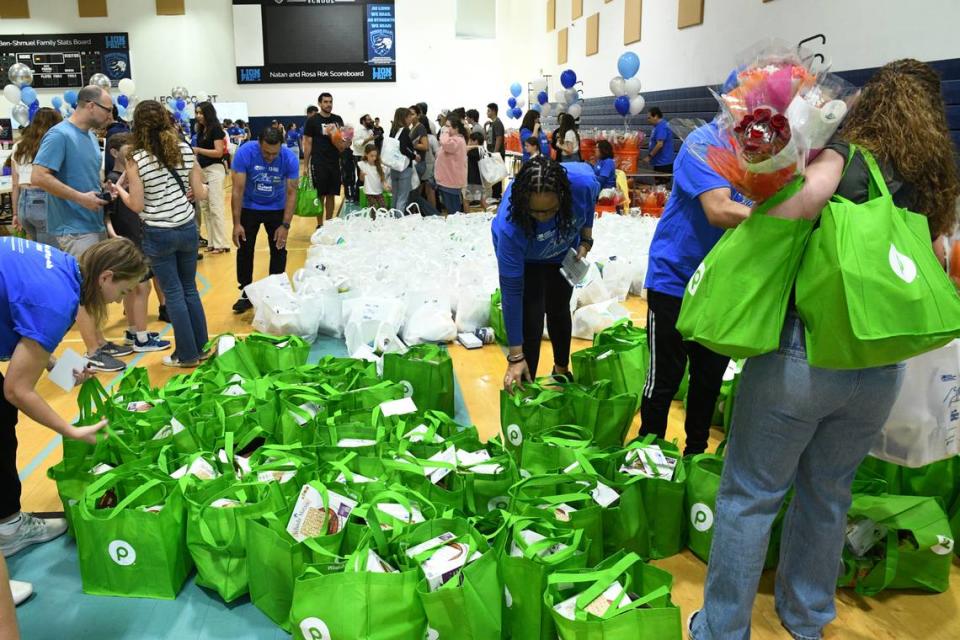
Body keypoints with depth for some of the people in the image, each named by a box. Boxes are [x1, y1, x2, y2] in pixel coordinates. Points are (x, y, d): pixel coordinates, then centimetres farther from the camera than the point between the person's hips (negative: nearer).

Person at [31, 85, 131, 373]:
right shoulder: (59, 135, -15)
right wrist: (81, 197, -21)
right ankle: (92, 354, 6)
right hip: (75, 228, -9)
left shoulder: (90, 136, 12)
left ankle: (100, 341, 25)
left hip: (94, 224, 9)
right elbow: (38, 176, -22)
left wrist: (104, 188, 4)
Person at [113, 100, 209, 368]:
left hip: (158, 235, -4)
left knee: (173, 294, 7)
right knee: (190, 289, 17)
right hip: (188, 228, 4)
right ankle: (202, 347, 23)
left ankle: (187, 354, 15)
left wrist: (120, 191, 8)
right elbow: (200, 193, 1)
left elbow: (137, 206, -10)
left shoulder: (136, 160, -12)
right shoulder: (185, 150, -2)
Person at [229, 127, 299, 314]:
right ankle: (246, 294, 17)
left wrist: (285, 225, -21)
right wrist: (237, 223, -22)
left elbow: (291, 193, -17)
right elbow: (238, 190, -22)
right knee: (244, 250, 3)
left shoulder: (290, 159, -23)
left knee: (278, 250, 1)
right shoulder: (244, 153, -26)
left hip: (276, 209, 0)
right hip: (249, 207, 0)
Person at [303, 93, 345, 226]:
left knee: (331, 195, 8)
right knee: (320, 195, 0)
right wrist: (306, 165, -5)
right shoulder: (312, 120, -3)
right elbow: (307, 143, -2)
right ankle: (320, 225, 9)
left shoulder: (338, 119, 9)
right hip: (318, 164, -4)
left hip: (334, 162, 4)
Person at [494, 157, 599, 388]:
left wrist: (586, 241, -13)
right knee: (530, 321, -14)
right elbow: (511, 291, -37)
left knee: (559, 310, 20)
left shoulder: (583, 182, -40)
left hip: (564, 252, 3)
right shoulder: (510, 227, -45)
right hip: (525, 259, -3)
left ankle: (562, 370, 45)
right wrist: (515, 356, -33)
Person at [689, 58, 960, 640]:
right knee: (828, 494, 22)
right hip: (881, 367, 6)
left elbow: (811, 193, -25)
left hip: (804, 352, -6)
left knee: (750, 495, 6)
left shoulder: (848, 154, -5)